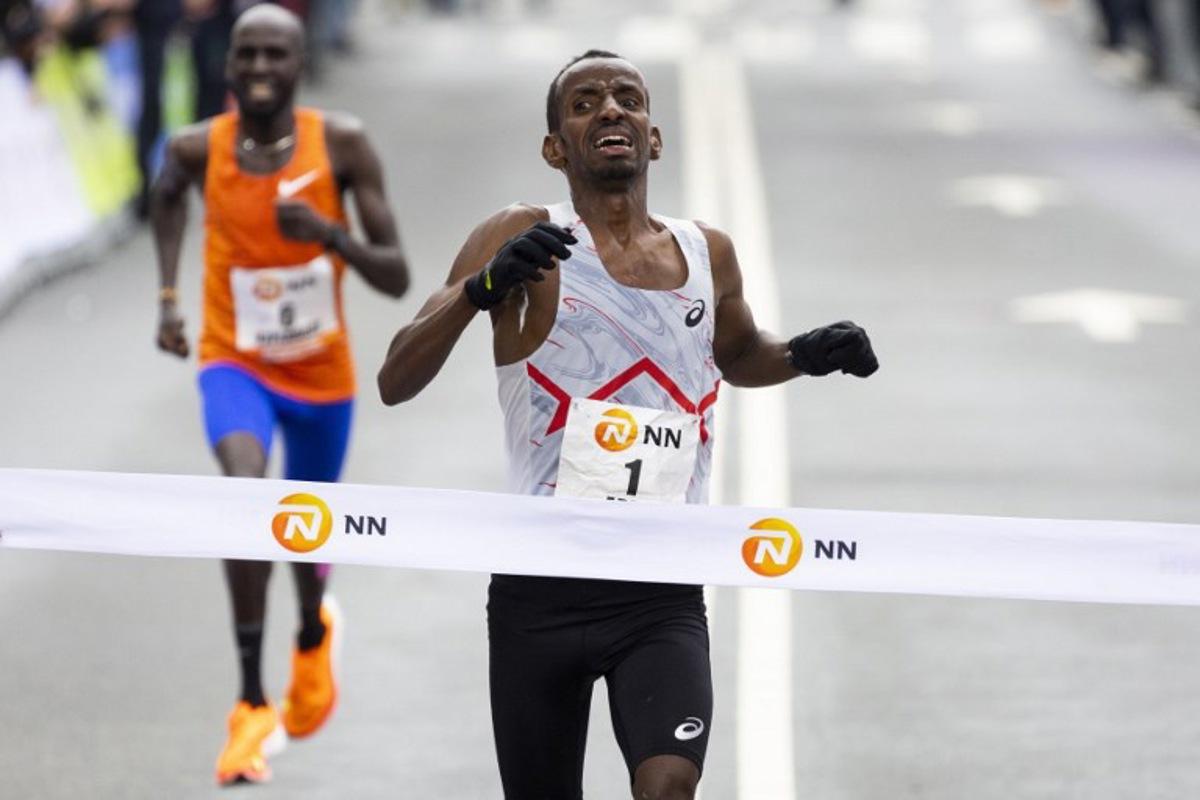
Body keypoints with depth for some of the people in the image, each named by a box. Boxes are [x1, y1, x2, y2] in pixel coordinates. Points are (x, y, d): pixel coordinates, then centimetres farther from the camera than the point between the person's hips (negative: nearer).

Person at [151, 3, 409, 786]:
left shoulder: (342, 145, -17)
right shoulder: (199, 148, -13)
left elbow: (397, 278, -16)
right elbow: (168, 193, 14)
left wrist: (331, 235, -34)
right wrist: (169, 295, 6)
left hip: (321, 373, 1)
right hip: (235, 361, -1)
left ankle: (314, 634, 56)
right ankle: (252, 704, -23)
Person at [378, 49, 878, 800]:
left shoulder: (708, 255, 9)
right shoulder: (523, 241, -4)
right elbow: (396, 383, -11)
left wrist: (804, 356, 9)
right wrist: (481, 288, -27)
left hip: (664, 594, 2)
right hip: (542, 587, -2)